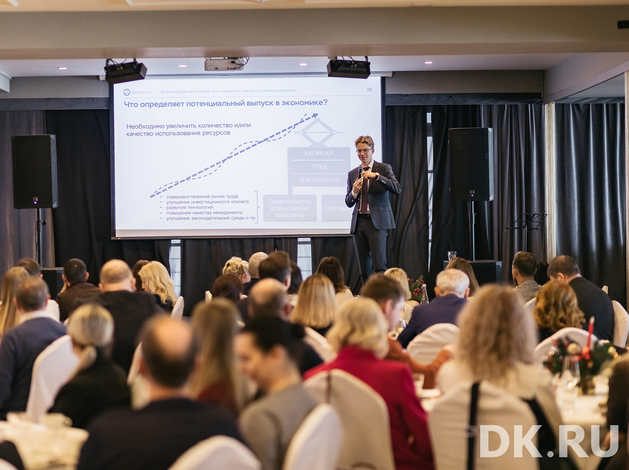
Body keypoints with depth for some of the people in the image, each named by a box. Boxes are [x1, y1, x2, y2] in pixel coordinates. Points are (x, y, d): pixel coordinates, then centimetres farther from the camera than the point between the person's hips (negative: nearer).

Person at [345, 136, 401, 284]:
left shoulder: (383, 168, 4)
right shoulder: (352, 174, 16)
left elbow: (397, 189, -12)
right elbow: (348, 203, 17)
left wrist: (376, 175, -19)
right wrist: (354, 192, -5)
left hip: (377, 222, -5)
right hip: (359, 222, 5)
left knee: (379, 266, -13)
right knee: (364, 268, 4)